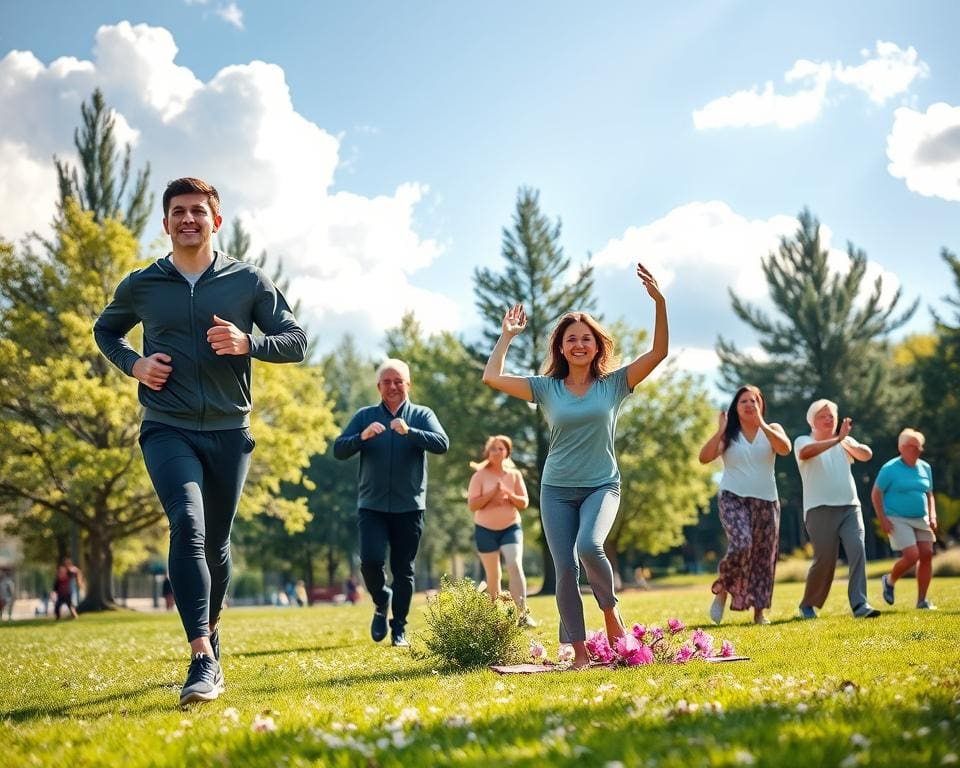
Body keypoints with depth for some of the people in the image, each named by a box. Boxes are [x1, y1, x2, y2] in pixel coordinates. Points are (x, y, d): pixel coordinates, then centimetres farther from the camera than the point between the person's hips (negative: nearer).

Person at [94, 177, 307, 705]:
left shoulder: (249, 281, 1)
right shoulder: (141, 285, 4)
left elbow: (297, 341, 3)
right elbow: (104, 331, 21)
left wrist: (248, 342, -16)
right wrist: (133, 364, 0)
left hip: (228, 430, 2)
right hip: (167, 428, -1)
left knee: (216, 543, 12)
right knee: (187, 522, -24)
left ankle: (210, 636, 38)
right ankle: (202, 660, -28)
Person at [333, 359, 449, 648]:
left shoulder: (422, 415, 3)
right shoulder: (365, 416, 6)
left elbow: (442, 444, -13)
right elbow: (338, 450, -1)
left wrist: (409, 432, -29)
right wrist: (362, 437, -21)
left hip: (409, 507, 0)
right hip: (371, 506, 0)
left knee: (403, 570, 4)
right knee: (371, 560, -15)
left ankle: (399, 630, 16)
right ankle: (381, 604, 14)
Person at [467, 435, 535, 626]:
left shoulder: (514, 474, 1)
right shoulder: (480, 475, -5)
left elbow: (524, 503, 0)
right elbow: (472, 505, -9)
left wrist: (509, 494, -18)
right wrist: (491, 494, -21)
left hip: (511, 527, 0)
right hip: (485, 529, 0)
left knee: (515, 565, -20)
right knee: (493, 574, 7)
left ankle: (522, 614, -22)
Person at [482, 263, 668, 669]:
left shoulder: (614, 383, 0)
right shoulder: (547, 388, 2)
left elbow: (659, 352, -10)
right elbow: (491, 378, -4)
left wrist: (659, 302, -20)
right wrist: (507, 335, 1)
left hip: (602, 486, -2)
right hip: (557, 490, 2)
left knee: (589, 547, -29)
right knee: (565, 570, -3)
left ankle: (610, 608, 0)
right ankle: (580, 652, 8)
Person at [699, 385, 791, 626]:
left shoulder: (772, 430, 8)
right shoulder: (728, 435, 5)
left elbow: (785, 449, -14)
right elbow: (704, 457, -8)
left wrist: (762, 424, -18)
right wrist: (720, 430, -14)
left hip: (766, 500, 2)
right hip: (733, 498, -2)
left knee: (763, 555, 1)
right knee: (741, 544, -24)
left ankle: (759, 611, 9)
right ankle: (721, 590, -2)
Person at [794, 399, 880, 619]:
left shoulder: (844, 442, 17)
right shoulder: (803, 441, 4)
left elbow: (867, 455, 0)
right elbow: (805, 453, -21)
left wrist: (847, 441, -17)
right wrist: (837, 439, -27)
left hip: (850, 506, 4)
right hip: (820, 509, -4)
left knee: (857, 551, -14)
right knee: (825, 559, -5)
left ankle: (860, 605, -18)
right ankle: (807, 605, 15)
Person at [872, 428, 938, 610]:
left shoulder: (925, 468, 9)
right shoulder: (890, 469, -8)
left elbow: (929, 495, 18)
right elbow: (876, 494, -6)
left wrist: (932, 516, 4)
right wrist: (882, 519, -13)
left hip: (921, 520, 6)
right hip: (898, 520, -6)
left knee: (927, 555, -4)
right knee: (912, 556, -16)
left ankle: (922, 601, 5)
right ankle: (889, 581, 13)